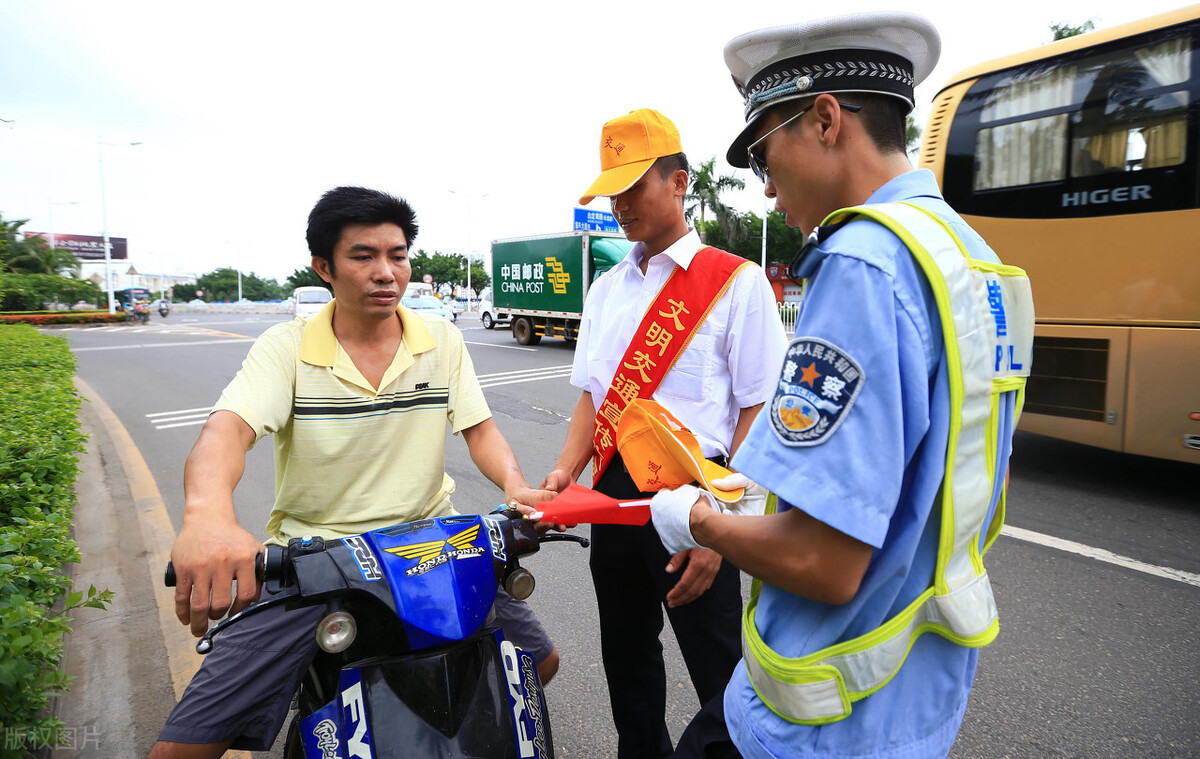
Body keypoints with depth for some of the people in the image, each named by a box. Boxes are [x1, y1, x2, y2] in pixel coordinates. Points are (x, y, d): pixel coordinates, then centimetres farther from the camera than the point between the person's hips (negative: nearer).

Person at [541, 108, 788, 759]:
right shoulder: (606, 288, 12)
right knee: (626, 658, 20)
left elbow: (758, 412, -12)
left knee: (726, 681, 4)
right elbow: (593, 394, 13)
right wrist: (565, 471, -4)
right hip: (613, 490, 6)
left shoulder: (737, 283, -7)